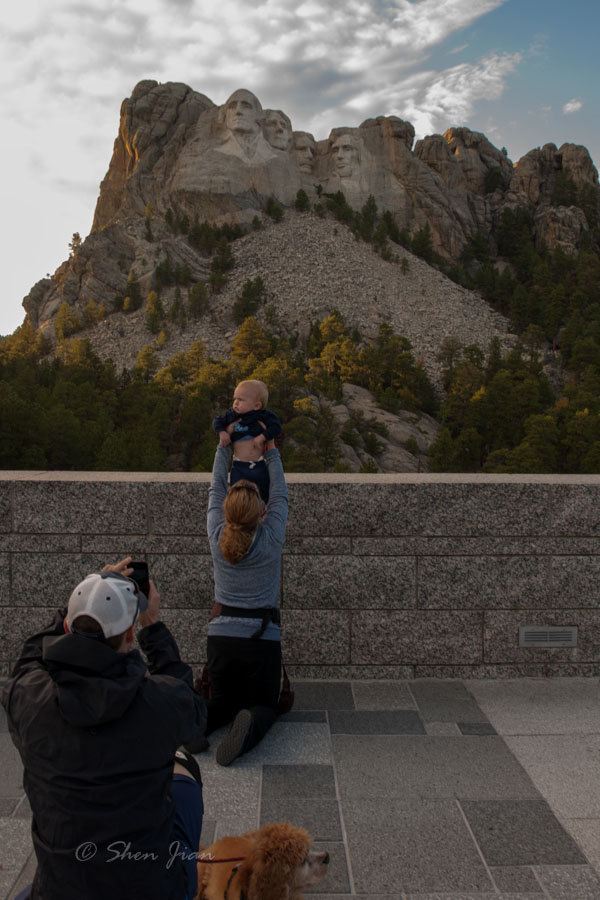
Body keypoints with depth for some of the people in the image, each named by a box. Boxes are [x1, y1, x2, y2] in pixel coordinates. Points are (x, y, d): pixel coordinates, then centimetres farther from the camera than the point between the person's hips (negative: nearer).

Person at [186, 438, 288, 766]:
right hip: (262, 638, -2)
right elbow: (280, 495, 5)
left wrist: (224, 447, 18)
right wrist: (271, 452, 17)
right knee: (264, 704, 13)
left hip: (221, 636, 2)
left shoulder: (217, 536, -7)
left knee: (222, 700, 22)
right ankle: (250, 724, -23)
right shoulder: (271, 538, -12)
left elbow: (215, 487, 8)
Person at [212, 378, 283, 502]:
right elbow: (217, 421, 11)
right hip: (239, 467, 1)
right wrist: (222, 433, -6)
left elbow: (276, 427, -13)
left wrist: (262, 437, -22)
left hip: (260, 466, -1)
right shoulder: (232, 415, 0)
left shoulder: (264, 416, -7)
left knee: (264, 497, 13)